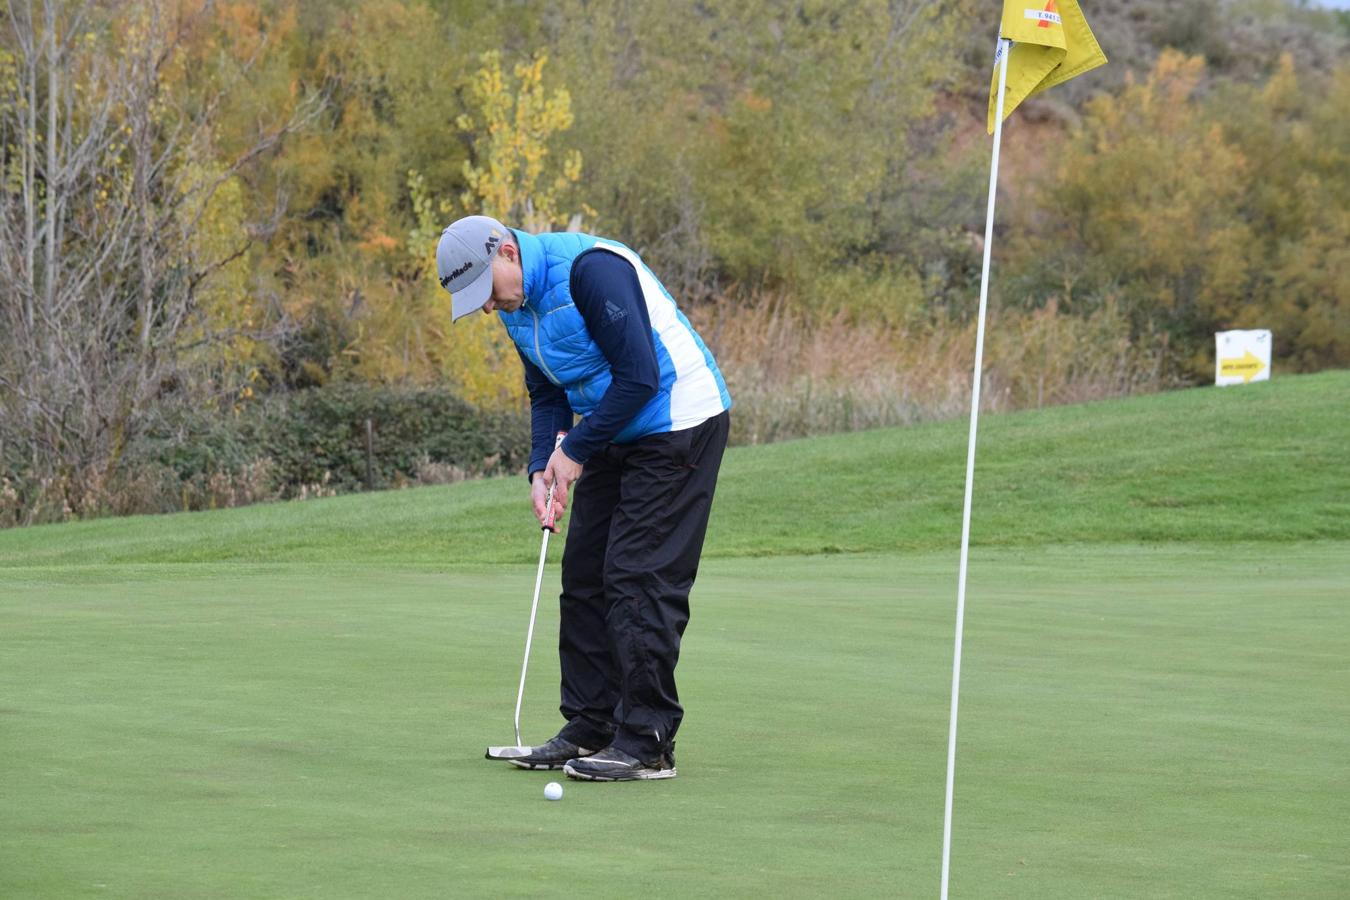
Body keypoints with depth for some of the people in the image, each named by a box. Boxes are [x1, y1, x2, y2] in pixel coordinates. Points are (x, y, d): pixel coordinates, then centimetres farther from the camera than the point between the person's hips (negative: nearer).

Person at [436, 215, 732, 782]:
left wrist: (575, 450, -18)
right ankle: (590, 729, 15)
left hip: (678, 425, -9)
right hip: (614, 434, 9)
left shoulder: (590, 269, -25)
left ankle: (647, 744, -9)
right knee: (584, 576, 8)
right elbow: (547, 394, 13)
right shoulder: (515, 304, 4)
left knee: (639, 579, -12)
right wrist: (542, 470, -3)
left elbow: (639, 376, -26)